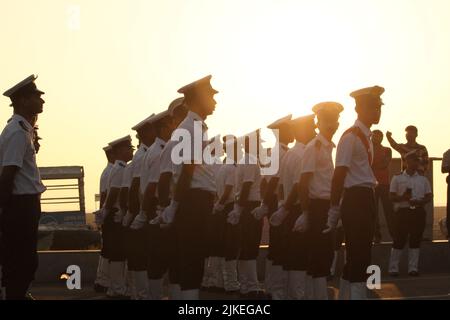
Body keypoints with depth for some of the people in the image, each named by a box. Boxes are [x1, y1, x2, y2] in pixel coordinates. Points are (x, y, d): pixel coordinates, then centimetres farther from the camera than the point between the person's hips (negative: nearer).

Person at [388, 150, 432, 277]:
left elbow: (429, 196, 8)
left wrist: (420, 202, -12)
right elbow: (392, 197, 0)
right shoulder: (397, 178, 3)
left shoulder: (423, 179, 11)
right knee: (399, 240, -2)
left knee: (416, 240, 4)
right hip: (403, 211, -3)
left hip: (418, 212, 3)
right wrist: (402, 198, -21)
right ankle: (393, 268, 4)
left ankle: (413, 268, 10)